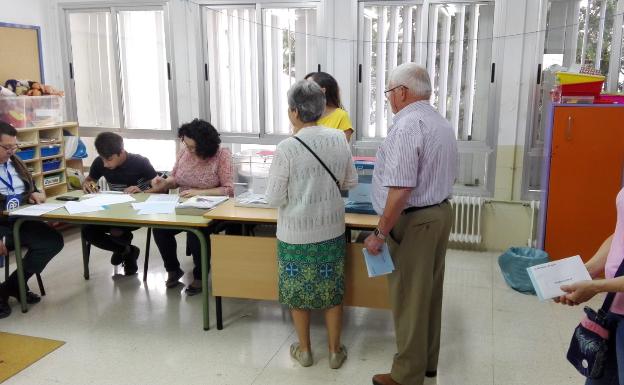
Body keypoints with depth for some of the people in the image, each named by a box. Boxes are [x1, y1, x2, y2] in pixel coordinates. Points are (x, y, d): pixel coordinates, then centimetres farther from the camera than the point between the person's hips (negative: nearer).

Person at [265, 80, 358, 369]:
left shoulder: (287, 148, -20)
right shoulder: (339, 139, -6)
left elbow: (274, 199, -14)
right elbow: (351, 182, 7)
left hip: (297, 233, -3)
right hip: (332, 230, 4)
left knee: (298, 291, 16)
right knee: (332, 290, 17)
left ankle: (304, 350, 32)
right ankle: (335, 350, 30)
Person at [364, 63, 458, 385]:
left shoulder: (406, 126, -20)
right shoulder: (441, 123, 12)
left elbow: (400, 190, -26)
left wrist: (380, 233, -20)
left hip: (414, 221, -10)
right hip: (440, 213, 10)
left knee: (409, 299, 2)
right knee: (429, 293, 18)